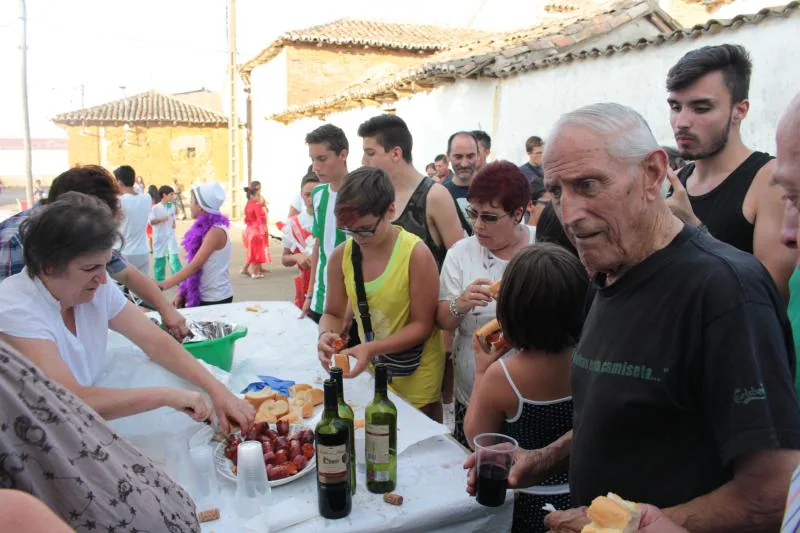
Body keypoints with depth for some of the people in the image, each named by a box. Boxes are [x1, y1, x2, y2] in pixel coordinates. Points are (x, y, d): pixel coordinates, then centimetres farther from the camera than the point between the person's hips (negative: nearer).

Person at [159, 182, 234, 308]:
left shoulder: (216, 231, -18)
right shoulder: (205, 229, 9)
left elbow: (194, 266, -24)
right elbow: (194, 265, 12)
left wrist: (162, 286, -26)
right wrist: (183, 292, 7)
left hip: (215, 299, -8)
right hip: (203, 296, 8)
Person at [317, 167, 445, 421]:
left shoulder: (417, 254, -22)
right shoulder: (341, 256, -8)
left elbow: (422, 324, -17)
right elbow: (333, 314, 3)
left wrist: (373, 348, -28)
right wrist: (326, 334, -19)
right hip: (369, 369, 4)